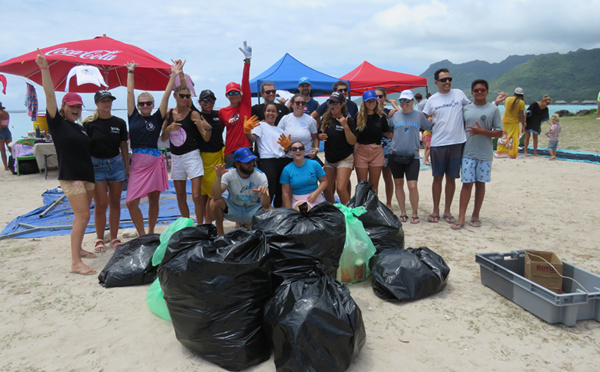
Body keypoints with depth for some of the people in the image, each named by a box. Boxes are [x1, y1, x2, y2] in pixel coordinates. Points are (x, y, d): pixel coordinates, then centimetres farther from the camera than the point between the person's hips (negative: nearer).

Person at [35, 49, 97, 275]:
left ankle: (79, 249, 28)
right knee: (82, 216, -14)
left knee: (82, 216, 13)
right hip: (70, 176, -7)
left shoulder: (80, 128, 16)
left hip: (87, 175, 7)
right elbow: (50, 95, -12)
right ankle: (75, 263, -12)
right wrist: (44, 69, -18)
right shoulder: (57, 122, -2)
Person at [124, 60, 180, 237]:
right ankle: (142, 235, 12)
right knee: (131, 202, -4)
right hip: (137, 163, 1)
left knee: (153, 200, 9)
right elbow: (130, 92, 11)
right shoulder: (133, 116, 7)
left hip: (155, 162, -1)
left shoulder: (157, 118, 5)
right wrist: (130, 72, 16)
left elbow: (166, 95, 1)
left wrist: (174, 75, -1)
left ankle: (151, 234, 24)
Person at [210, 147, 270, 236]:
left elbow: (265, 205, -26)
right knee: (215, 202, -29)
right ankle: (220, 233, -4)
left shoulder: (260, 176, -17)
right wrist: (218, 176, -43)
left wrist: (264, 194, -49)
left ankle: (249, 225, 6)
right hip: (233, 210, -1)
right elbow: (216, 196, -31)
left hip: (252, 210, 1)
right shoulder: (229, 174, -18)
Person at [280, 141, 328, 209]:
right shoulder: (287, 170, 0)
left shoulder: (314, 164, 2)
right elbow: (285, 192, 0)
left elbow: (324, 181, 6)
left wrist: (316, 193, -12)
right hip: (298, 200, -3)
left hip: (316, 197, 3)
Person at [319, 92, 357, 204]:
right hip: (329, 159, 5)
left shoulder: (348, 120, -9)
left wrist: (345, 126, -25)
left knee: (341, 188, -15)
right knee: (327, 189, 8)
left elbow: (352, 142, -14)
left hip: (345, 159, -5)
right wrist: (321, 137, -5)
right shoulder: (326, 119, 5)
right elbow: (320, 134, 18)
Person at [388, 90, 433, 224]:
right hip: (395, 155, 2)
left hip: (412, 156, -2)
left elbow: (430, 127, 14)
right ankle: (403, 213, 21)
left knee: (412, 186, -10)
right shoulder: (395, 115, 7)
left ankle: (415, 214, 9)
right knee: (398, 185, 8)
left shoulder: (419, 115, 5)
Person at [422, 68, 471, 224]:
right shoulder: (432, 100, 4)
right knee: (438, 178, 6)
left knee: (451, 178, 7)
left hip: (457, 142, 1)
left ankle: (447, 211, 18)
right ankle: (435, 211, 17)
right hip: (438, 143, 0)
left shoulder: (459, 93, 5)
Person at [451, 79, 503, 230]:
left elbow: (499, 133, -2)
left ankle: (475, 215, 18)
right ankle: (461, 218, -1)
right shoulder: (466, 109, 9)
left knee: (480, 183, 7)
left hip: (485, 154, -1)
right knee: (467, 183, -2)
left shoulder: (493, 109, 1)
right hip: (468, 153, 1)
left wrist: (482, 131, -17)